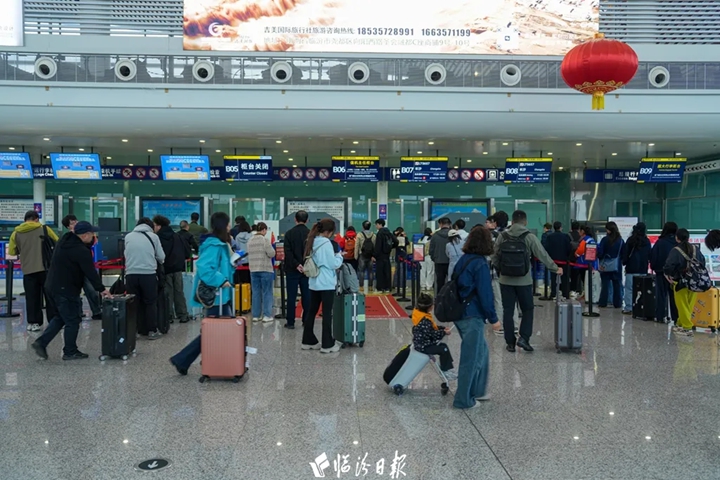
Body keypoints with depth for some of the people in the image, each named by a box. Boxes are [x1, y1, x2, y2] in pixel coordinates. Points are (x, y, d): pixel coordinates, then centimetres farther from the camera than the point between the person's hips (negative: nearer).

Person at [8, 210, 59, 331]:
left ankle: (33, 323, 9)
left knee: (31, 298, 8)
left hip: (28, 270, 2)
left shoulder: (16, 233, 7)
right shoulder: (44, 229, 1)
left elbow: (11, 252, 13)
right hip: (45, 268, -1)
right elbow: (58, 243, 11)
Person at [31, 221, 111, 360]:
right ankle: (70, 352, 12)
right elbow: (91, 272, -18)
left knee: (60, 317, 23)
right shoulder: (81, 251, -20)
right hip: (66, 290, -9)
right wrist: (101, 289, -10)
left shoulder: (64, 241, 8)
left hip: (52, 286, 9)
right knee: (72, 320, 3)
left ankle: (41, 342, 17)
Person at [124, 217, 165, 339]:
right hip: (149, 274, -2)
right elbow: (161, 257, 7)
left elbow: (126, 255, 21)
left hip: (131, 274, 2)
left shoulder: (128, 236, 11)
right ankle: (152, 331, 11)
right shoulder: (153, 236, 5)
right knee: (151, 303, 8)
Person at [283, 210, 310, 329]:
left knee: (291, 296, 3)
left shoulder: (289, 233, -5)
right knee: (306, 296, 7)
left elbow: (288, 252, -12)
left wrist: (296, 264, -13)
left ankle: (290, 322, 5)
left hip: (292, 269, -2)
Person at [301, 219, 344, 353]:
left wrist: (333, 255, 14)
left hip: (314, 283, 8)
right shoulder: (326, 243, -15)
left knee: (311, 311, 11)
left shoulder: (313, 242, 10)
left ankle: (308, 341, 18)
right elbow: (334, 264, -14)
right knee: (327, 314, -2)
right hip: (326, 284, -8)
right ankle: (327, 345, 2)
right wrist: (339, 255, 4)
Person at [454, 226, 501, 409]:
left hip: (460, 313, 9)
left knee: (481, 352, 20)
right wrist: (493, 318, -11)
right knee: (470, 357, 1)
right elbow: (485, 293, -19)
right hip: (472, 316, -9)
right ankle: (463, 400, 11)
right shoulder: (480, 264, -16)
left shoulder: (463, 260, 10)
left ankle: (477, 391, 30)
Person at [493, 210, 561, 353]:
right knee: (528, 309, 13)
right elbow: (543, 255, -1)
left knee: (508, 311, 7)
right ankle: (523, 338, 2)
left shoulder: (502, 236, 0)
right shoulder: (529, 237, -6)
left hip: (506, 280, 2)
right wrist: (555, 268, 11)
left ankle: (510, 342, 10)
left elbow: (495, 258, 5)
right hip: (524, 281, -2)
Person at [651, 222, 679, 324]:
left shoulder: (660, 242, -10)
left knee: (661, 295, 5)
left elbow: (653, 257, -7)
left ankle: (660, 317, 3)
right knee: (674, 295, 10)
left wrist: (654, 267, 6)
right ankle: (676, 317, 11)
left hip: (662, 272, -2)